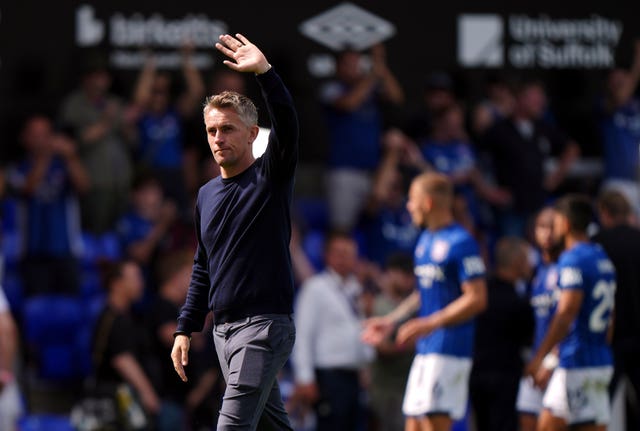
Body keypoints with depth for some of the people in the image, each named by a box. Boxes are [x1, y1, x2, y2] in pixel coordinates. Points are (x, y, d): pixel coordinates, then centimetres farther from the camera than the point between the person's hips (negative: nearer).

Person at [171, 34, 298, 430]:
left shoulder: (271, 177, -4)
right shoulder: (207, 195, 15)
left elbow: (287, 128, -23)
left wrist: (265, 72, -35)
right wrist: (186, 329, 18)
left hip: (265, 325, -7)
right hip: (224, 330, 7)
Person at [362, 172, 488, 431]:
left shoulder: (461, 242, -12)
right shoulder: (425, 240, 16)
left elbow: (477, 299, -16)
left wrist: (430, 324, -19)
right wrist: (391, 321, 23)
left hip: (448, 348, -9)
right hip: (424, 350, 9)